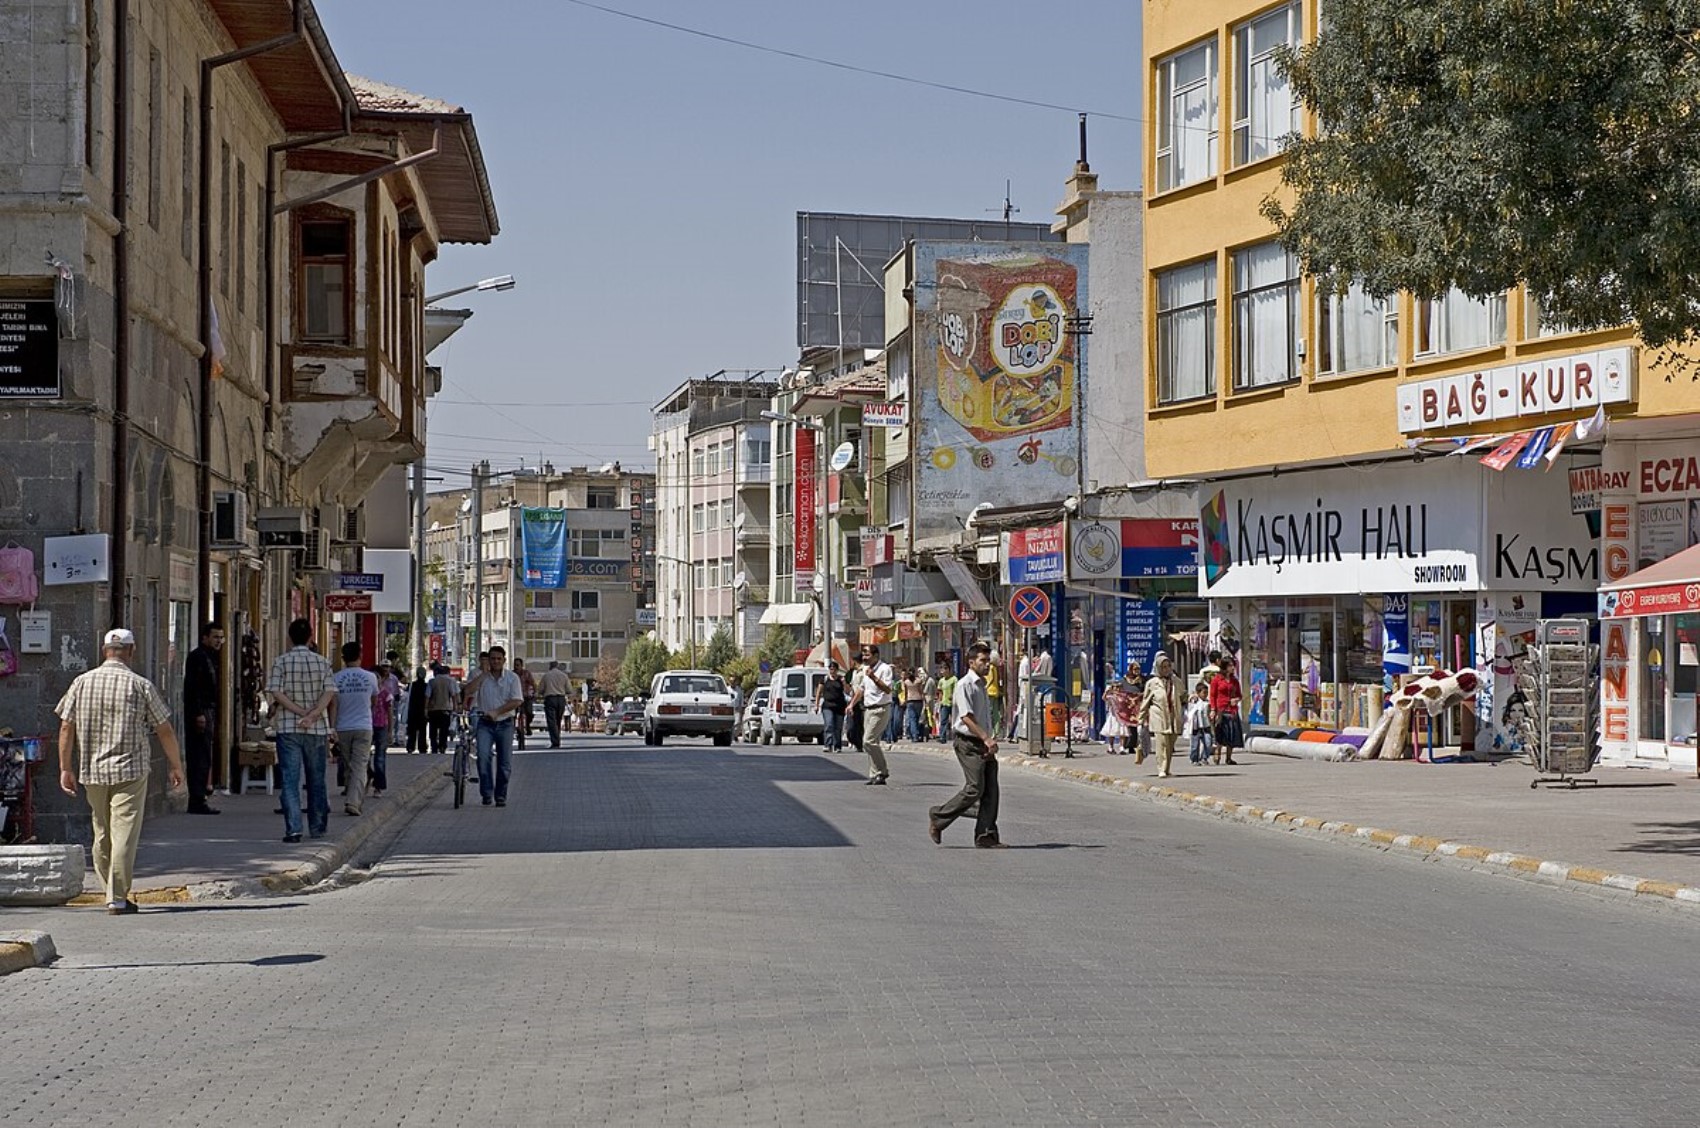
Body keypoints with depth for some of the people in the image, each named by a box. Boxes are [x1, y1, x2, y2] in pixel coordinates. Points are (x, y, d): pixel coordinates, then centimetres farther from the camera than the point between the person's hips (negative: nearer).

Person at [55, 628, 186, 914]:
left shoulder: (82, 683, 3)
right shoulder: (140, 685, -5)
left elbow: (66, 727, 2)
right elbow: (165, 730, -1)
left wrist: (65, 768, 9)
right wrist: (175, 766, 11)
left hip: (91, 772, 4)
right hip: (130, 771, -4)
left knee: (101, 835, 15)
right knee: (124, 834, -3)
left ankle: (112, 893, 23)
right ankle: (117, 899, -6)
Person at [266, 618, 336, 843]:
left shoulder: (282, 661, -2)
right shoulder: (321, 662, 3)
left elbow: (276, 692, -11)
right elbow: (329, 692, -7)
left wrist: (300, 711, -10)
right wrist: (313, 715, -13)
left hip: (288, 729, -2)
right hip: (317, 728, 2)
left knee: (290, 780, -3)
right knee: (316, 779, 13)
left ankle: (293, 828, -13)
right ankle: (317, 827, 20)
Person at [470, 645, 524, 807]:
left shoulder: (512, 678, 1)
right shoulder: (481, 677, 5)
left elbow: (517, 701, -8)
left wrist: (497, 712, -17)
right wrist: (483, 675, -12)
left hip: (504, 724, 0)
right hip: (485, 724, 0)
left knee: (505, 763, 2)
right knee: (483, 756, -20)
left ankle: (500, 796, 15)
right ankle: (487, 793, -13)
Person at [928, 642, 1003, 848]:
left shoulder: (982, 685, 17)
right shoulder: (965, 684, -10)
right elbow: (966, 717, -18)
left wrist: (992, 739, 7)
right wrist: (986, 738, -23)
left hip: (984, 744, 9)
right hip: (968, 743, -9)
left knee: (991, 790, 2)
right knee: (974, 788, -12)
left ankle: (986, 836, 4)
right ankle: (938, 818, 3)